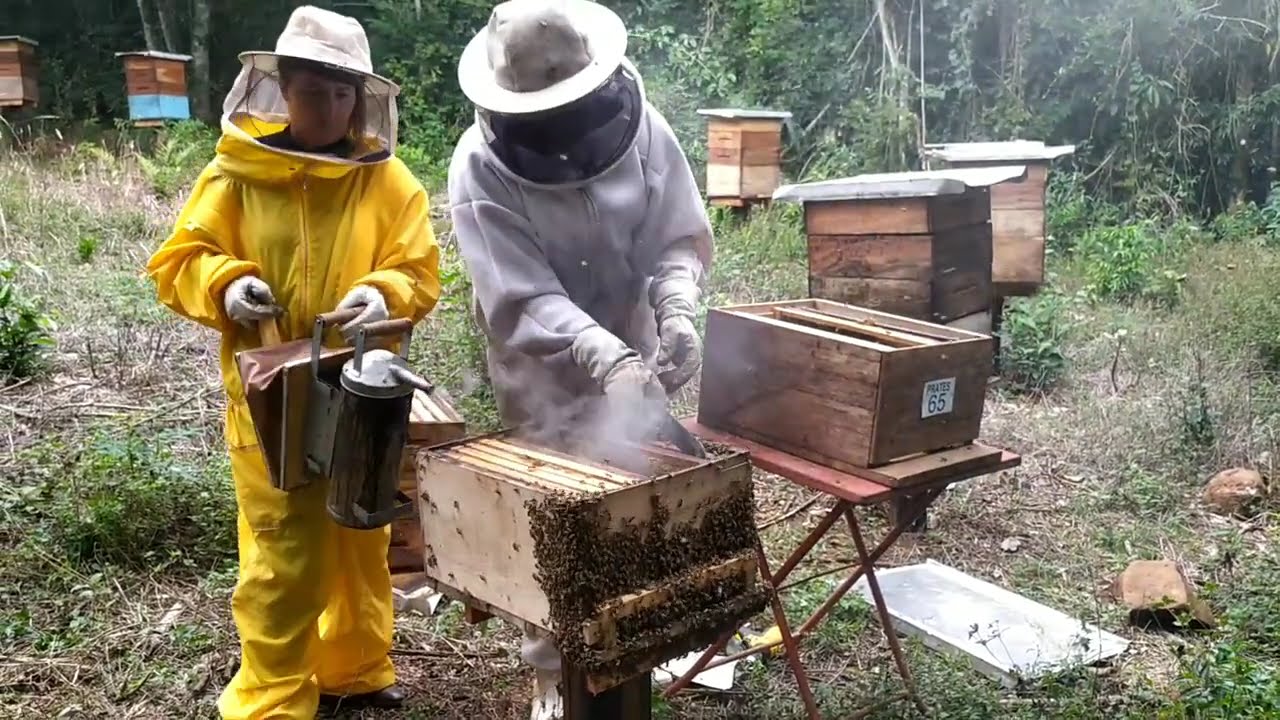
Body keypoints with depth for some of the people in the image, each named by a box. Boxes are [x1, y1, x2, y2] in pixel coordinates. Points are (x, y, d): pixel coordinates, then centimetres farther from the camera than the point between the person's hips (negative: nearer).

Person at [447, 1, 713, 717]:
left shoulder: (641, 126, -13)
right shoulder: (481, 168, -22)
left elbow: (681, 237, -8)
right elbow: (520, 298, -27)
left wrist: (677, 309, -28)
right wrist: (603, 354, -41)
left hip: (632, 356, 3)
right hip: (544, 375, -3)